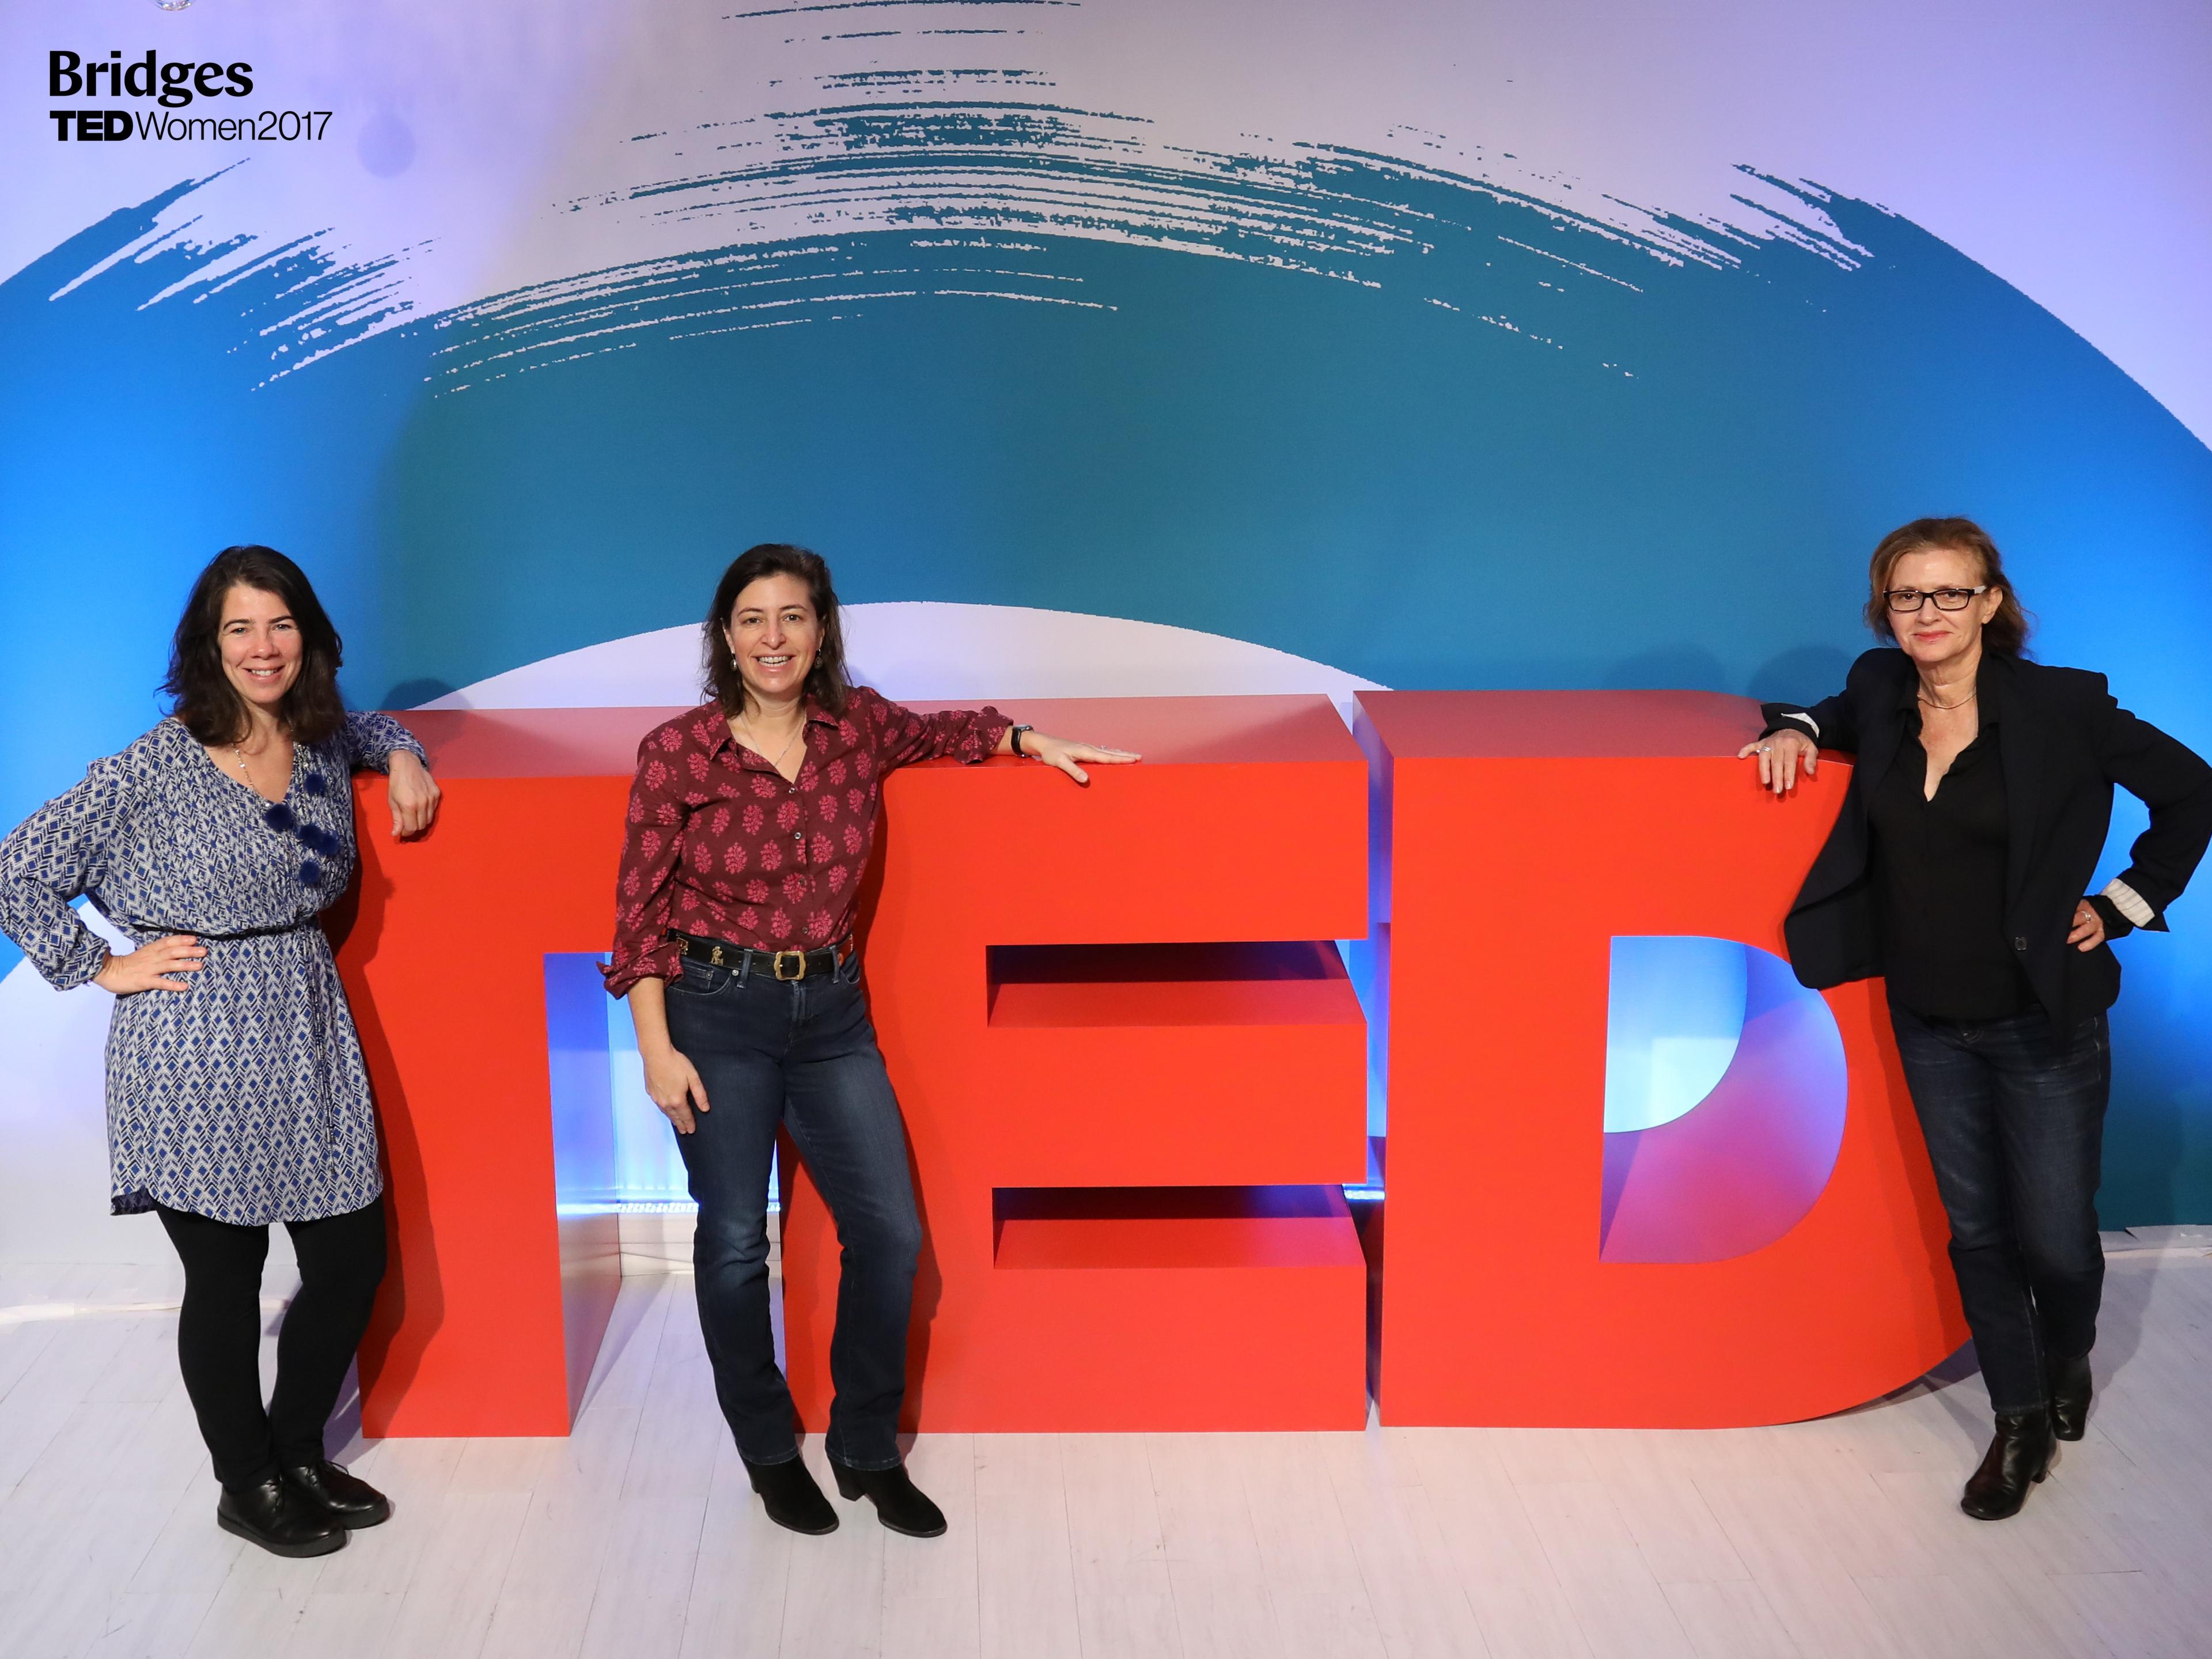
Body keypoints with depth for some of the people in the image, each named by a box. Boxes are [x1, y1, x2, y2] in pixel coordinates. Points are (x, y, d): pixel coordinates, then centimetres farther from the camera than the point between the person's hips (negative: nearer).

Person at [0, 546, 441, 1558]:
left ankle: (297, 1454, 33)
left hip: (309, 1034, 6)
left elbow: (364, 724, 31)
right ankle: (247, 1486, 28)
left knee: (353, 1260, 9)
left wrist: (404, 758, 11)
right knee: (225, 1278, 7)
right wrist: (102, 967, -6)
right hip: (198, 1056, -6)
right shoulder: (157, 768, -11)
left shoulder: (323, 743, 6)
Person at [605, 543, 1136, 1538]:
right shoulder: (678, 751, -9)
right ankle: (769, 1454, 28)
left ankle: (867, 1451, 21)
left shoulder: (857, 727, 1)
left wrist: (1027, 740, 7)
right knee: (735, 1242, 5)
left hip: (831, 1011, 3)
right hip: (719, 1014, -3)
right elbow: (639, 907, -5)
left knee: (889, 1231, 0)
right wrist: (656, 1048, -10)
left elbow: (939, 733, 24)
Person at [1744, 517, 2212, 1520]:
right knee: (1975, 1231, 12)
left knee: (2055, 1239, 6)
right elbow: (1844, 714, 23)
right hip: (1931, 1021, 4)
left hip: (2042, 1022, -4)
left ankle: (2067, 1363, 40)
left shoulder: (2061, 708, -14)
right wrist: (1795, 729, 1)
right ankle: (2022, 1420, 29)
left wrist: (2123, 906, -4)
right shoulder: (1883, 692, -2)